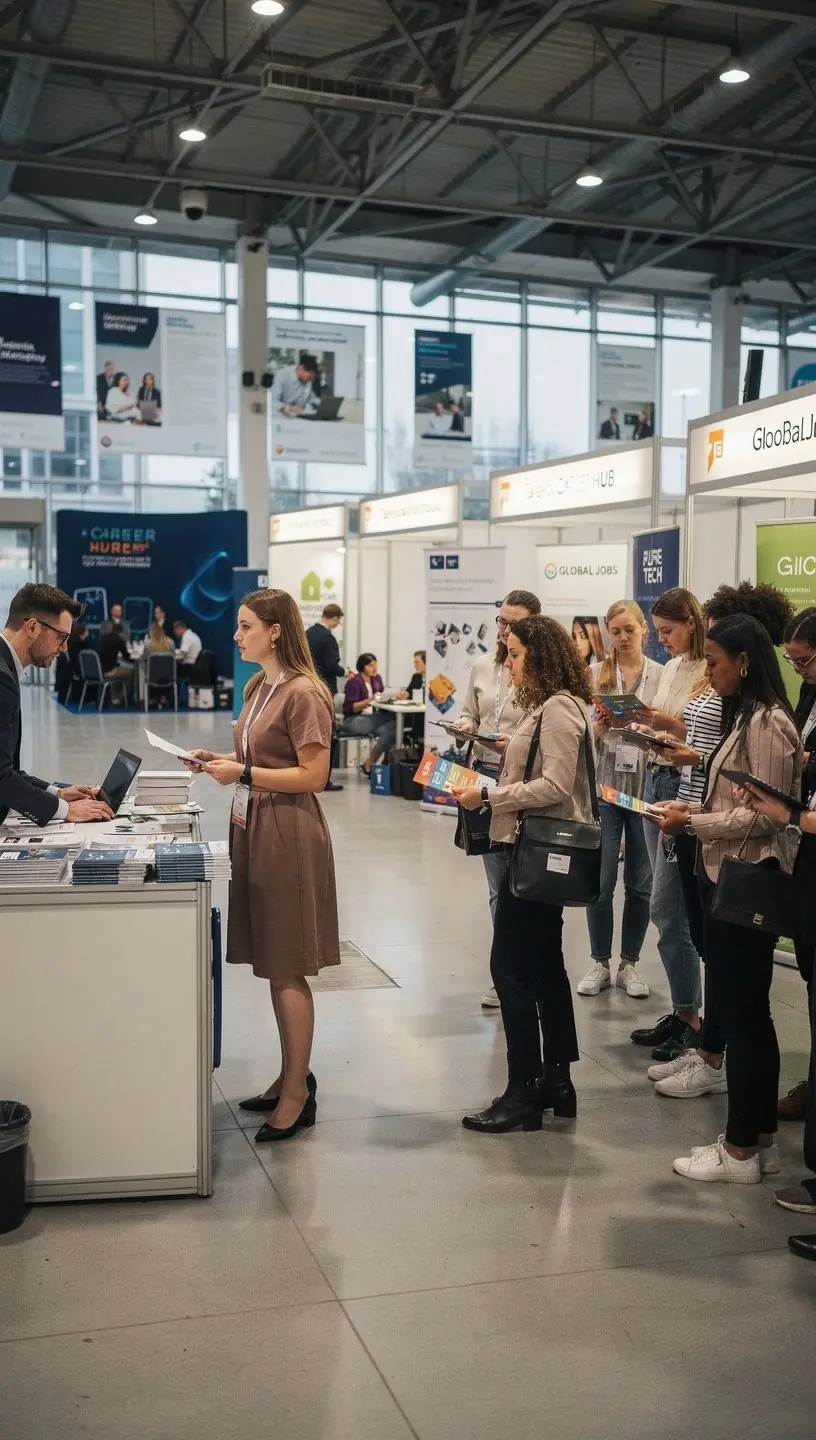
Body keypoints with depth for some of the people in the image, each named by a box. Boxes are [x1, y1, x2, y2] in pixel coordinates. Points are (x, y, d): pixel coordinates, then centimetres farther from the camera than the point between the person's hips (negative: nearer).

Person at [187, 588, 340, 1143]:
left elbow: (313, 775, -18)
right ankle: (294, 1075, 27)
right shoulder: (260, 687, 13)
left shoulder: (303, 693, -15)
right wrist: (222, 760, 7)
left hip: (288, 833, -9)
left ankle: (297, 1095, 10)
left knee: (287, 970, -1)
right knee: (274, 966, 14)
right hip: (255, 828, 9)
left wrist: (243, 773, -18)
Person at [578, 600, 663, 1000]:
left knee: (640, 882, 7)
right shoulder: (594, 674, 4)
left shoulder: (663, 675, 3)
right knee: (600, 880, 2)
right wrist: (599, 727, -17)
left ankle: (629, 963, 22)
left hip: (647, 787, 0)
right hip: (604, 785, 0)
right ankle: (600, 962, 18)